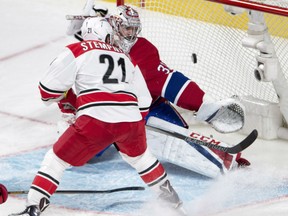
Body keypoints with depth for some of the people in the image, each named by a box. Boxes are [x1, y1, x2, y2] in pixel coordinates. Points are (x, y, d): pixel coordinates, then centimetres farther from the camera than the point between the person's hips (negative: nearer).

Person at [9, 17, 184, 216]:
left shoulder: (76, 51, 12)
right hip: (131, 119, 4)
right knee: (139, 156, 34)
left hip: (96, 120, -4)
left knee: (55, 160, 9)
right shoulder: (126, 58, 26)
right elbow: (144, 103, 24)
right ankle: (172, 200, 42)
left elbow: (49, 90, 5)